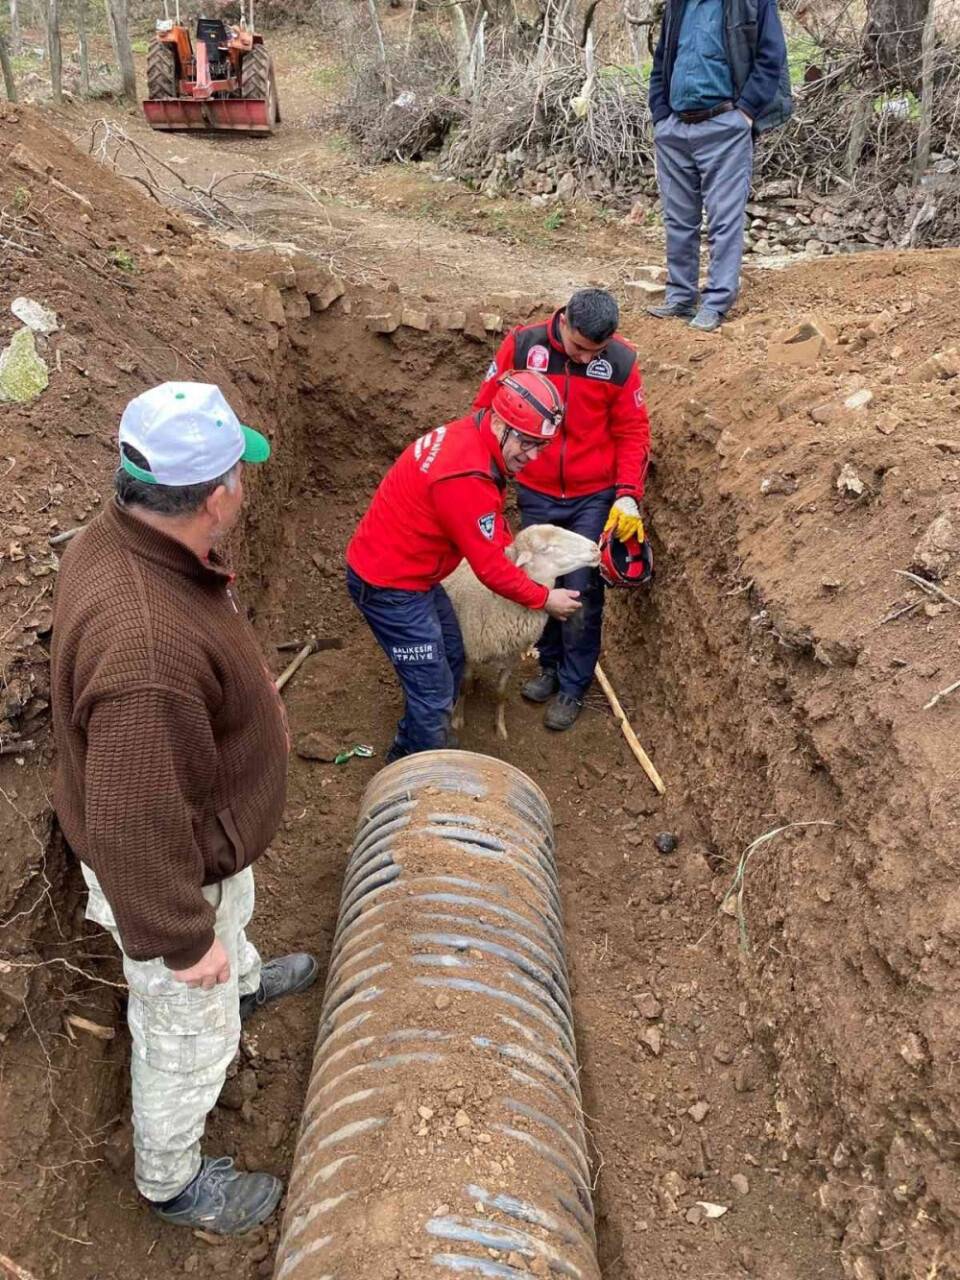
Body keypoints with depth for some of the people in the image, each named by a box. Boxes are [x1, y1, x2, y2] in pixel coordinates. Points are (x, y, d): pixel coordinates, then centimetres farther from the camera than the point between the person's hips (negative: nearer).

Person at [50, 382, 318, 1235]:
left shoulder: (123, 537, -15)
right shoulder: (148, 652, -45)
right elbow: (135, 829, -35)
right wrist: (184, 940, -19)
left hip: (203, 831, 8)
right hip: (166, 869, -8)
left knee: (236, 915, 39)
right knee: (190, 1039, 19)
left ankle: (245, 980, 72)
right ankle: (171, 1181, 48)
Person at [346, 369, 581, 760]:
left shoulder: (471, 437, -1)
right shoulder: (466, 477, -31)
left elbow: (492, 523, 14)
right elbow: (489, 567, -22)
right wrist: (544, 598, -8)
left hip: (410, 573, 10)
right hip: (389, 586, -10)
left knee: (450, 661, 20)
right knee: (434, 691, -3)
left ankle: (408, 753, 36)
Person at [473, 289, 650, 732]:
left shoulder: (621, 361, -11)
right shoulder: (522, 346, -12)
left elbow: (632, 433, -4)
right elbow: (487, 410, -3)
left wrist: (628, 494, -14)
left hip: (593, 498, -1)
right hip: (535, 495, 2)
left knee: (583, 593, 1)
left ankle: (573, 687, 18)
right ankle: (550, 666, 35)